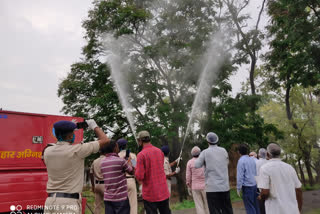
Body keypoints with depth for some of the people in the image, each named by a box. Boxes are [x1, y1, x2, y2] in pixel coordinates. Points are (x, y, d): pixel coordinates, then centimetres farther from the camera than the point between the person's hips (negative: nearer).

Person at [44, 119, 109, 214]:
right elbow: (105, 140, -7)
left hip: (50, 201, 7)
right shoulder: (76, 150, -14)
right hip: (69, 202, -6)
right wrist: (94, 126, 9)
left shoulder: (47, 151, 2)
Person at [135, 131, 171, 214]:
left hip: (150, 193, -5)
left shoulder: (141, 155, -15)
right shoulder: (159, 151, 3)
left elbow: (139, 177, -17)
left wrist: (136, 169, 2)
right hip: (164, 191, 5)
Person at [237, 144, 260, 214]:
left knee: (249, 207, -1)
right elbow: (256, 173, 15)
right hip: (254, 185, 7)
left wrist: (238, 188, -9)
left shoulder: (241, 160, -13)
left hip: (247, 186, -7)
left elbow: (240, 176, -15)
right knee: (255, 205, 15)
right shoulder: (252, 159, 7)